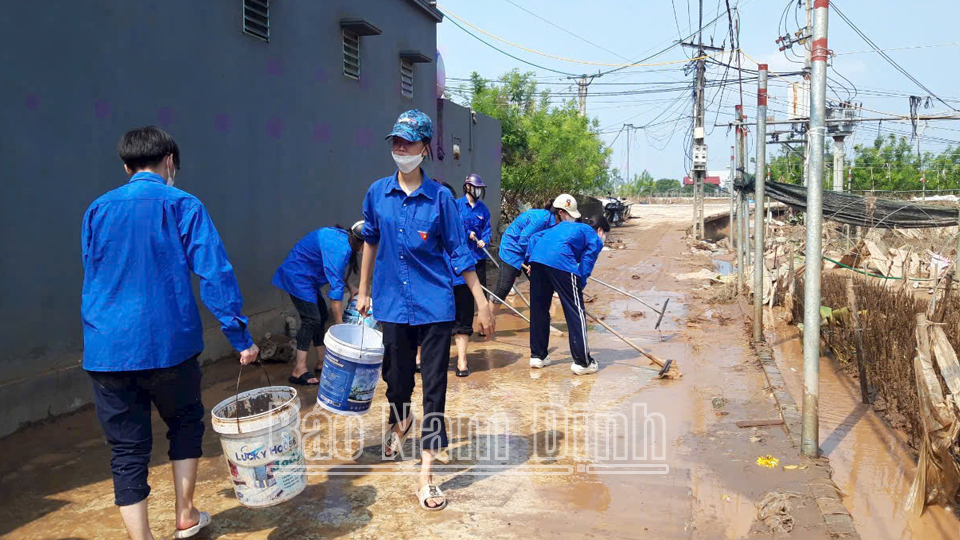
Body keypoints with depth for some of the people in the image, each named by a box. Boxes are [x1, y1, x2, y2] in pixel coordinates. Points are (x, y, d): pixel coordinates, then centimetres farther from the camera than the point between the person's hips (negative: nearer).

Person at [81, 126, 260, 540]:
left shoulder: (97, 210, 8)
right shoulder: (182, 206, -5)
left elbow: (93, 278, 19)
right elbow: (215, 275, -13)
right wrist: (241, 336, -10)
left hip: (106, 351, 3)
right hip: (168, 345, -2)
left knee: (127, 450, 9)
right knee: (185, 422, 22)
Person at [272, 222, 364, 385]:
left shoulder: (342, 239, 3)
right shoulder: (341, 248, -27)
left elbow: (335, 272, 19)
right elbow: (336, 286, -27)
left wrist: (350, 287, 6)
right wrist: (339, 323, -24)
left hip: (306, 276, 11)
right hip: (297, 275, -11)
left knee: (321, 316, 11)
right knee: (311, 319, -14)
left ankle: (321, 362, 18)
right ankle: (299, 371, -15)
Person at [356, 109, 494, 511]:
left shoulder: (440, 198, -6)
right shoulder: (377, 193, 1)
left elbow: (459, 252, -3)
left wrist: (482, 303, -6)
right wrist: (363, 290, 17)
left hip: (434, 304, -2)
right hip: (393, 301, 2)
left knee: (434, 387, -2)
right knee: (398, 375, 16)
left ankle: (426, 476, 5)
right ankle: (400, 422, 50)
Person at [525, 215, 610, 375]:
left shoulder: (565, 224, 37)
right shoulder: (595, 239, 19)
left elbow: (535, 237, 31)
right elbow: (585, 266, 7)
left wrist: (529, 260, 29)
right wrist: (578, 289, 12)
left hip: (536, 258, 7)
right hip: (561, 261, -7)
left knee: (538, 309, 16)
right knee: (576, 312, 1)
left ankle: (537, 356, 26)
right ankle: (582, 362, 4)